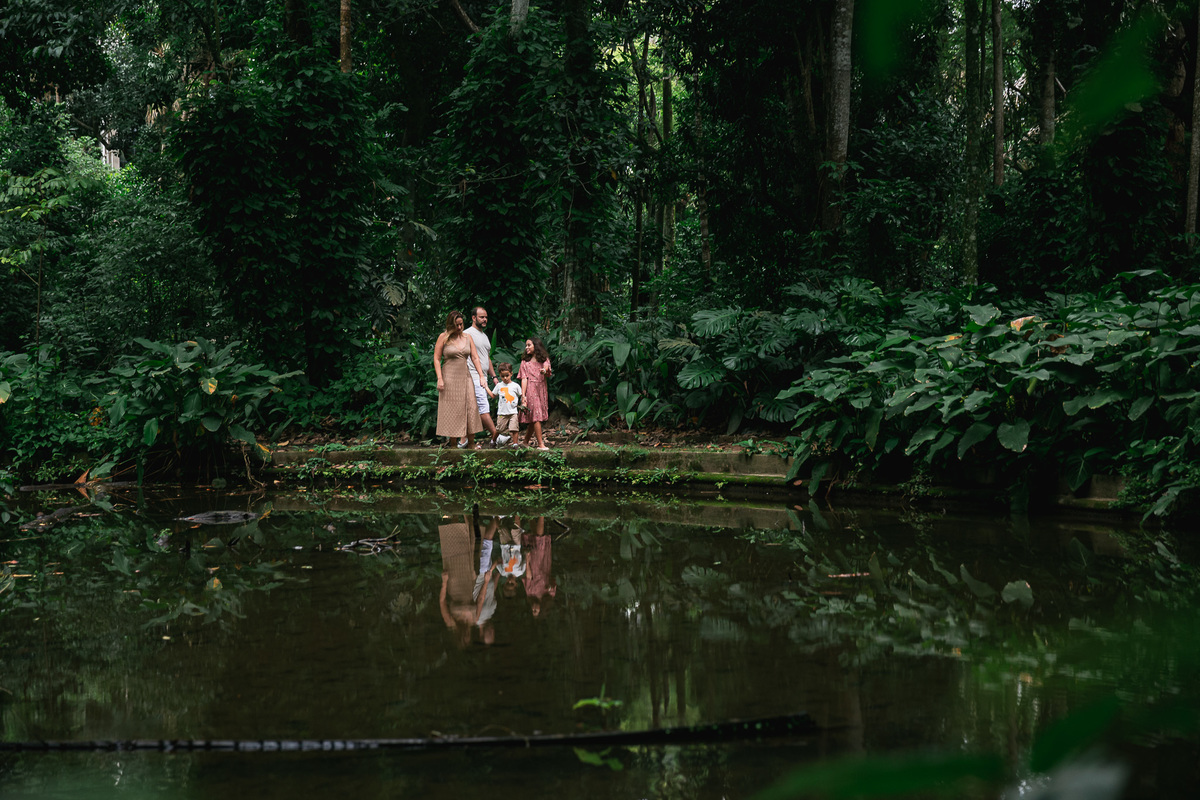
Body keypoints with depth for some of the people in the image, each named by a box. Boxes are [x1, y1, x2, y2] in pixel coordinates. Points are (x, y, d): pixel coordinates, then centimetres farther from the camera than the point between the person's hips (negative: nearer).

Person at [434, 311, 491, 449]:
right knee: (452, 411, -2)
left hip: (465, 376, 3)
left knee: (470, 408, -6)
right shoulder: (443, 337, -1)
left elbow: (475, 358, 9)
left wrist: (481, 376, 1)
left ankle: (468, 440, -3)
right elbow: (436, 359, -2)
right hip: (449, 377, -3)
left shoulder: (467, 338, 9)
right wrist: (439, 379, -11)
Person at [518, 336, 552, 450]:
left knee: (533, 419, 4)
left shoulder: (544, 360, 12)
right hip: (530, 390, -3)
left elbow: (548, 375, -4)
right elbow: (524, 379, 0)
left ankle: (526, 442, 17)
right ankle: (541, 444, -11)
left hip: (541, 390, 3)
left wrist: (545, 371, -28)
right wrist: (523, 395, -10)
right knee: (536, 417, -10)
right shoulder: (525, 362, 8)